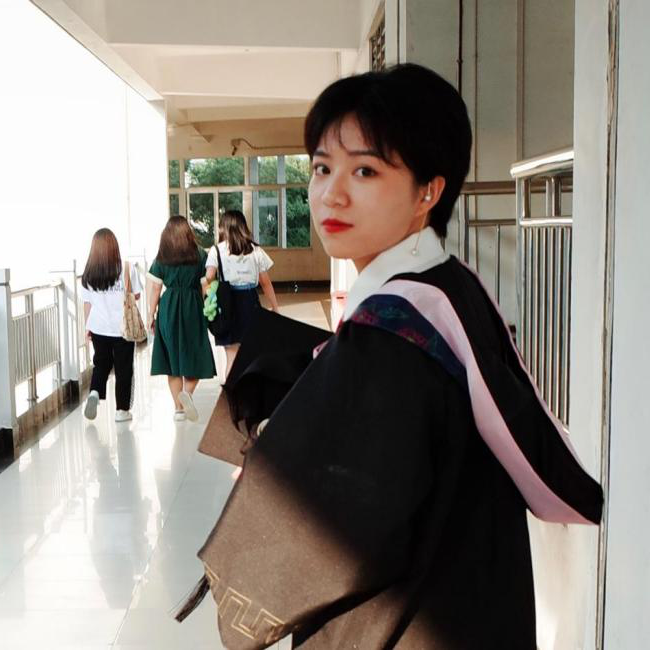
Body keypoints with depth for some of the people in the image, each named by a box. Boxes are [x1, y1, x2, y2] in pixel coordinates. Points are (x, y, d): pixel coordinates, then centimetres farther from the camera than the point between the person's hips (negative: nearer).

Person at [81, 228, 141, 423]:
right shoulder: (126, 269, -10)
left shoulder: (88, 273, -1)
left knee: (101, 364, 20)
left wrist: (88, 326, 13)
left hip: (98, 328, 3)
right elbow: (136, 295, -2)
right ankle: (122, 410, 13)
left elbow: (87, 303, 3)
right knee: (123, 369, 9)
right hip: (123, 327, -2)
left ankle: (95, 392, -5)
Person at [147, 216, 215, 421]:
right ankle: (187, 392, -19)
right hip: (193, 308, -1)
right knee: (194, 356, 8)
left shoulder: (161, 258, 2)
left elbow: (155, 289, 1)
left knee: (172, 358, 9)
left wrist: (151, 315, 7)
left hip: (168, 309, 2)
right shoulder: (199, 254, -1)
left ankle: (178, 408, 11)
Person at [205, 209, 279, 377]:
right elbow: (265, 282, 6)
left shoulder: (217, 250, -1)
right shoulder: (255, 250, 4)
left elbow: (209, 277, -13)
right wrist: (275, 307, 13)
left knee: (232, 356, 3)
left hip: (228, 302, -1)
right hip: (250, 301, 2)